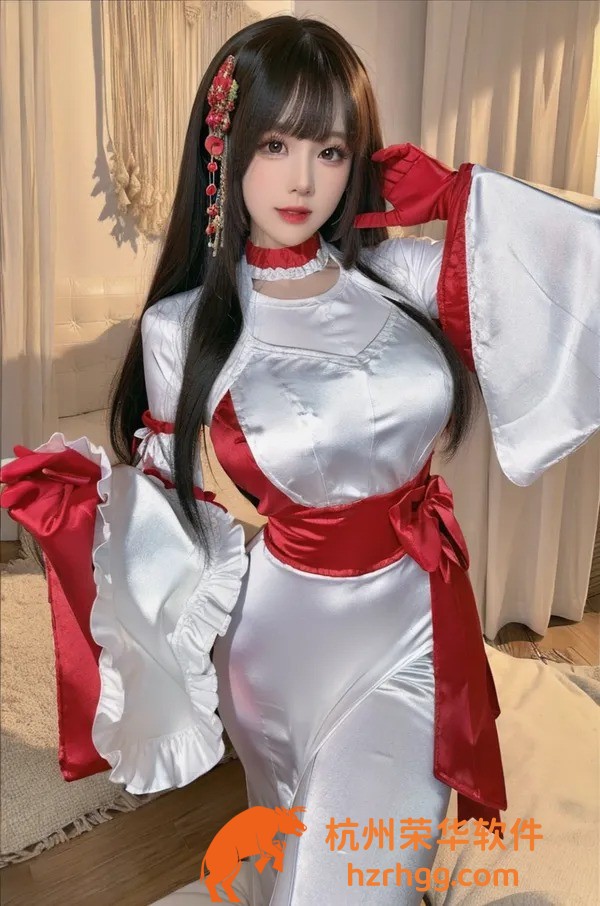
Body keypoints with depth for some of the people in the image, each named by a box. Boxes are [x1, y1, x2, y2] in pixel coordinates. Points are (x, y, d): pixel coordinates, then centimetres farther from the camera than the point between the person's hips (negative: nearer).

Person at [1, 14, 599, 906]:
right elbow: (175, 501, -2)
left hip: (414, 628, 1)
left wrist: (457, 194, -10)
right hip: (288, 635, 0)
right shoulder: (182, 330, -12)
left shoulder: (405, 278, -8)